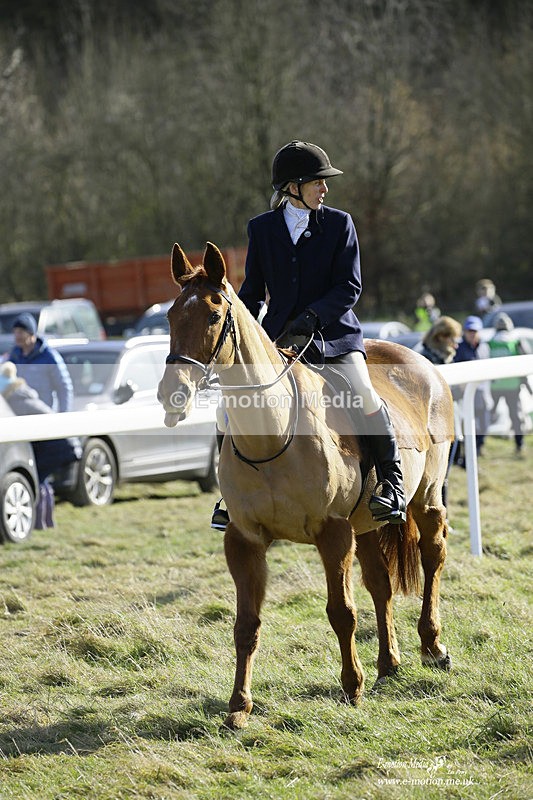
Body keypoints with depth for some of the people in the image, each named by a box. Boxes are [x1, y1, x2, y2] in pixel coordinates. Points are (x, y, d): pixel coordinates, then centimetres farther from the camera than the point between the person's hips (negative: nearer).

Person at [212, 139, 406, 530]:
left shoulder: (339, 224, 1)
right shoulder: (262, 228, 7)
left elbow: (350, 287, -6)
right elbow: (253, 290, 14)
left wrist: (312, 317, -20)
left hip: (333, 331, -3)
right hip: (278, 335, 3)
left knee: (363, 393, -26)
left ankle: (392, 481, -12)